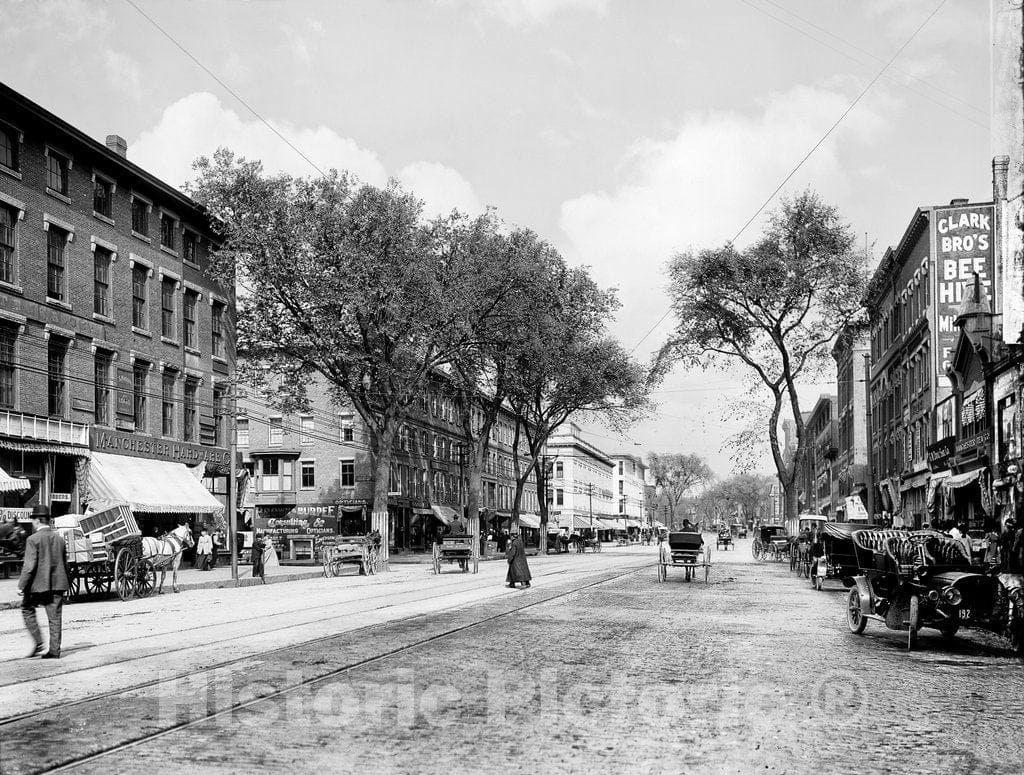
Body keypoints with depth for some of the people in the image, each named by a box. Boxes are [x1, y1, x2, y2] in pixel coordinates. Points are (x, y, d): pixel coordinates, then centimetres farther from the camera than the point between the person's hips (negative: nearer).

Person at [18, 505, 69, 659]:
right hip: (57, 584, 5)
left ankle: (38, 642, 6)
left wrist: (21, 585, -9)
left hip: (38, 584, -5)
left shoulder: (33, 539, -10)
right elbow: (65, 563, 14)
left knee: (27, 609, 16)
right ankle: (54, 650, 7)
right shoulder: (59, 538, 7)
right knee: (55, 617, 7)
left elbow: (29, 566, -15)